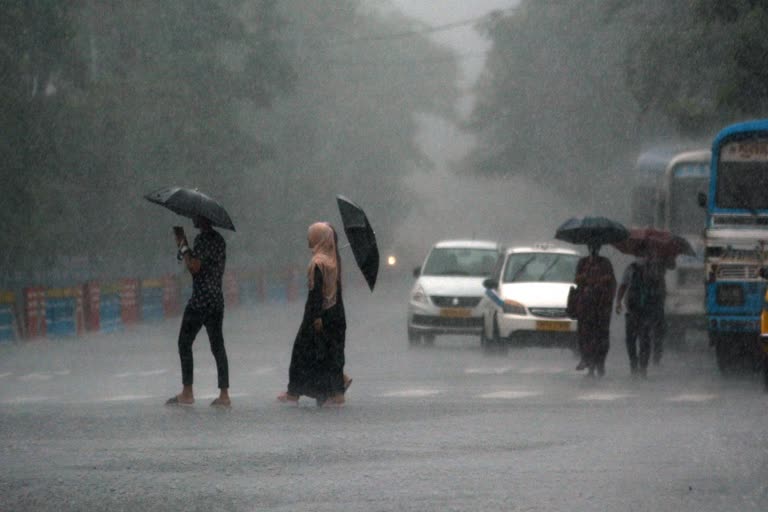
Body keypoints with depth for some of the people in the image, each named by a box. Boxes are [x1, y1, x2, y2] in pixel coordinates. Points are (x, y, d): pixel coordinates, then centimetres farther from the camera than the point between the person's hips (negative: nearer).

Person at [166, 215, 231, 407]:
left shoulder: (203, 239, -12)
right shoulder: (219, 239, 16)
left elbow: (194, 267, -18)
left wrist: (183, 245, -8)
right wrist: (183, 247, 15)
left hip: (200, 301, -8)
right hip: (217, 299, 8)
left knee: (185, 343, -1)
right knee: (217, 346, 7)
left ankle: (187, 393, -5)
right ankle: (224, 394, 2)